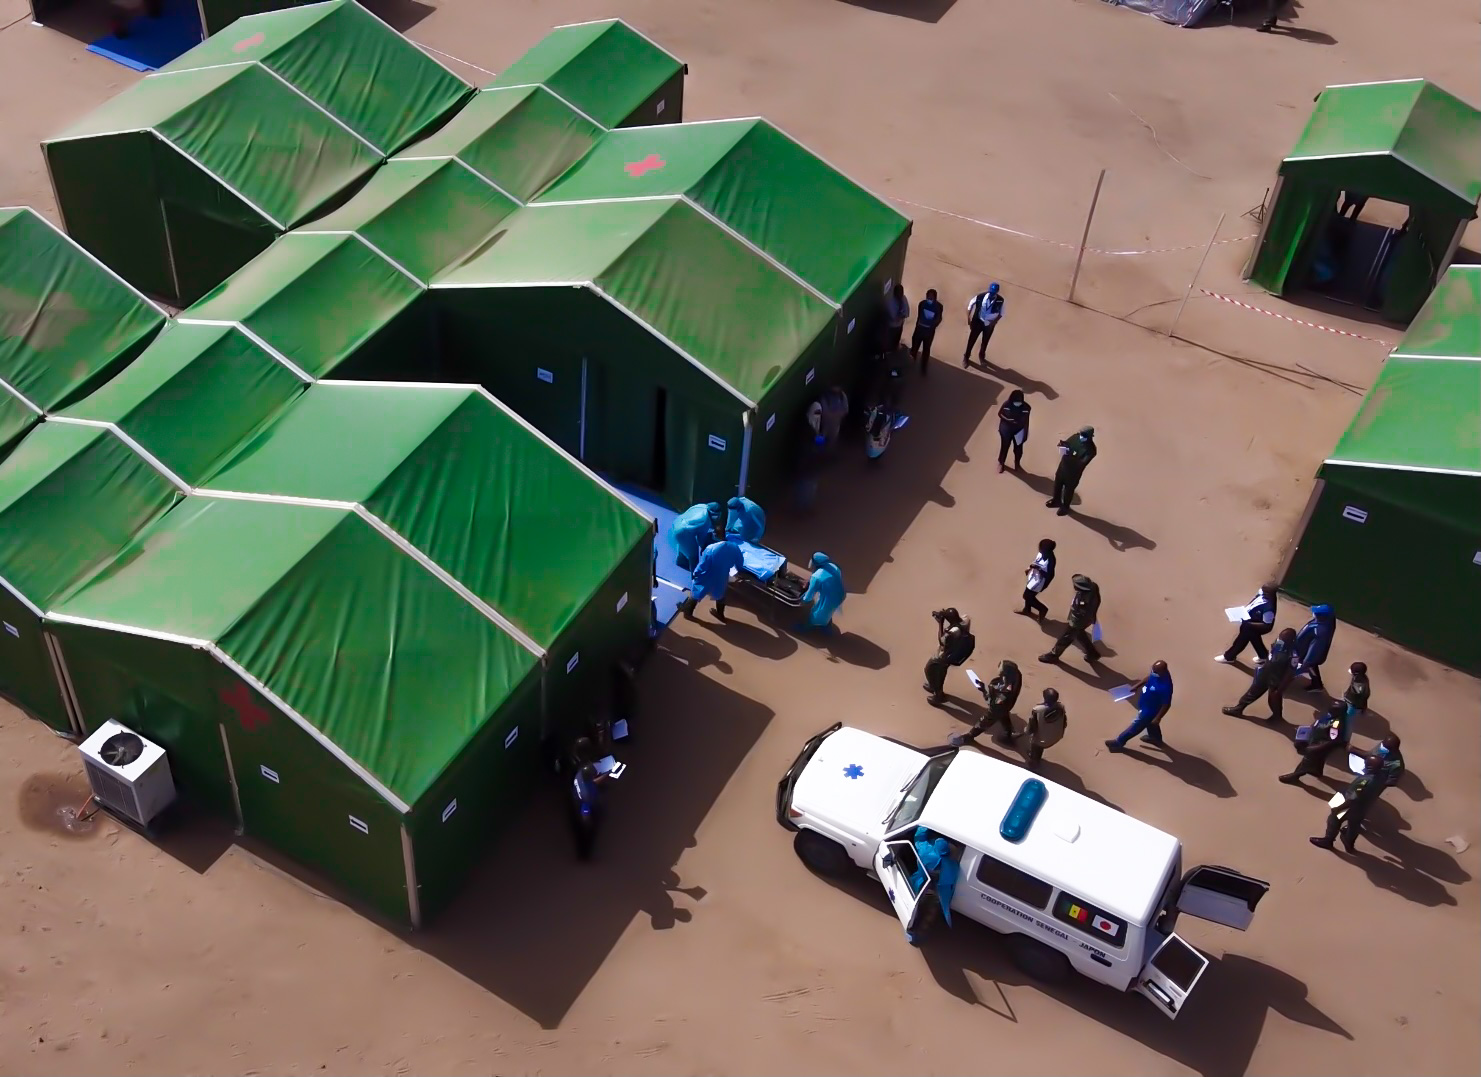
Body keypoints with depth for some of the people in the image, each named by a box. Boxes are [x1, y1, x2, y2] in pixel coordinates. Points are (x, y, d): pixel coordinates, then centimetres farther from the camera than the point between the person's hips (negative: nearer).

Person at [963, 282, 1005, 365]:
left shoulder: (1000, 301, -22)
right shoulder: (980, 296, -26)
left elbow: (1001, 313, -6)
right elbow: (970, 305, -8)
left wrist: (994, 322, -19)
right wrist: (968, 319, -7)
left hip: (989, 324, 1)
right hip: (978, 322, -1)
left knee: (985, 341, 22)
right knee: (971, 340, 12)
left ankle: (982, 356, 48)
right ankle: (966, 357, 33)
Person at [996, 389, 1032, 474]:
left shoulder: (1026, 407, -18)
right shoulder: (1006, 404, -22)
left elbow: (1026, 421, -6)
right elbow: (1000, 413, -7)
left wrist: (1025, 433, -1)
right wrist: (1007, 420, -25)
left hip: (1019, 431, 1)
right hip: (1006, 429, -1)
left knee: (1018, 448, 17)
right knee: (1004, 446, 13)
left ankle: (1017, 463, 42)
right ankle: (1001, 463, 37)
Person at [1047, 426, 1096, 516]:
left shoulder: (1091, 450, -29)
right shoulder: (1075, 437, -12)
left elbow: (1082, 463, -35)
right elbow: (1067, 443, 3)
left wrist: (1069, 456, -44)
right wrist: (1063, 445, -22)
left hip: (1074, 472, -6)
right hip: (1063, 466, 6)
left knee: (1068, 489, 17)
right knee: (1057, 484, 25)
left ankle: (1065, 507, 42)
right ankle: (1056, 500, 52)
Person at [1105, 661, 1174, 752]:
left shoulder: (1165, 687, -43)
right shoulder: (1157, 672, -21)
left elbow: (1166, 705, -29)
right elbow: (1149, 677, 4)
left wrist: (1157, 718, -19)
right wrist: (1137, 685, 10)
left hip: (1150, 710, -8)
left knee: (1136, 726, 15)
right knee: (1149, 722, 34)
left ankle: (1119, 742, 36)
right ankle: (1156, 738, 62)